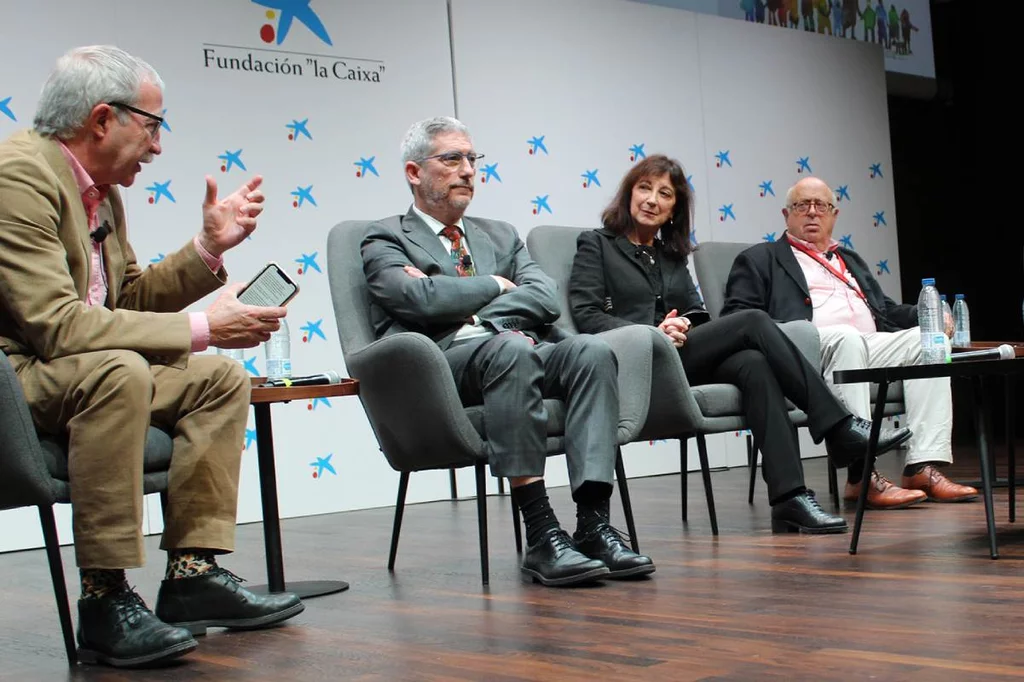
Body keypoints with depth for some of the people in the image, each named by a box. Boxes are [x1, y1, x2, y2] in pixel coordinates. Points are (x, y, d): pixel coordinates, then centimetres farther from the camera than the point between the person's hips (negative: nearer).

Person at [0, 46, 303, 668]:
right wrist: (201, 329, -25)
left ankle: (194, 572, -4)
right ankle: (105, 600, -28)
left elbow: (130, 300, 17)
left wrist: (210, 245, 6)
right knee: (118, 370, -36)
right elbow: (56, 324, -28)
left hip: (72, 376, 10)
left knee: (221, 379, 3)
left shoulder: (102, 191, 10)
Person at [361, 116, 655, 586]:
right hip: (444, 362, -5)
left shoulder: (500, 235, 29)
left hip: (525, 353, 5)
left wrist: (468, 309, -4)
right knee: (511, 347, -37)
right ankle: (540, 536, -37)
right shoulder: (386, 240, 13)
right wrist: (497, 286, 5)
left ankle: (593, 523, -32)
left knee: (591, 350, -26)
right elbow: (423, 300, -9)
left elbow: (545, 297, 10)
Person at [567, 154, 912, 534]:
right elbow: (585, 316, -3)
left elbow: (698, 314, 18)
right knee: (754, 321, -22)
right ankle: (840, 429, -21)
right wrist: (651, 333, -18)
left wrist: (683, 327, -8)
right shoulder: (595, 246, 10)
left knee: (754, 364, -29)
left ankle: (789, 498, -39)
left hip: (685, 360, 5)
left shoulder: (672, 256, 28)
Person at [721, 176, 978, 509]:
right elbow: (737, 317, 4)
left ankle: (923, 467, -27)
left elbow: (887, 311, 31)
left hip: (871, 347, 6)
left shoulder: (851, 260, 35)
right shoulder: (760, 259, 17)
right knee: (847, 338, -37)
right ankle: (862, 476, -41)